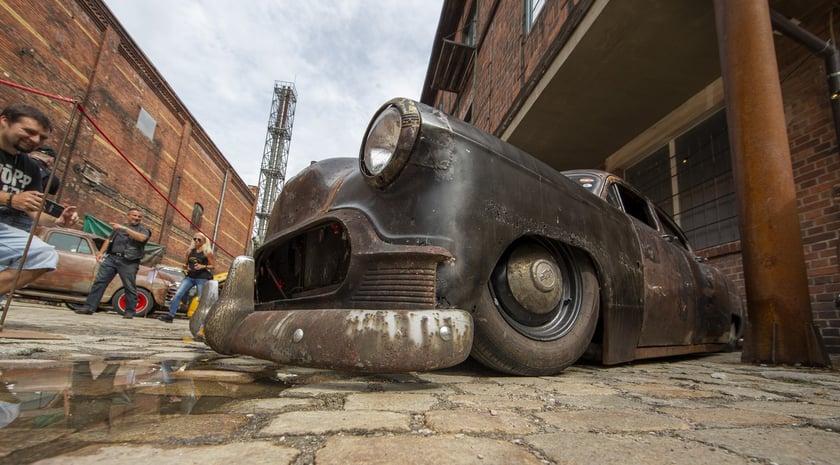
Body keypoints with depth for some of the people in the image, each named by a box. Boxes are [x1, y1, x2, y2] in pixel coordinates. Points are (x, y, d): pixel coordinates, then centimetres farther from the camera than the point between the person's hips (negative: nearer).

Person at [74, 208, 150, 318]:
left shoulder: (143, 230, 5)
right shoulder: (118, 227, 22)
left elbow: (141, 238, -17)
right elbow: (109, 240, 24)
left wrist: (124, 228, -20)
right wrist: (101, 252, 11)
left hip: (128, 262, -4)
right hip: (111, 258, 4)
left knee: (130, 287, -3)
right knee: (99, 281, 0)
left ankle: (130, 312, 4)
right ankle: (89, 307, 5)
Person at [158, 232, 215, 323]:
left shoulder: (207, 252, -4)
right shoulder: (190, 251, 10)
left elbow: (213, 266, -2)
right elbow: (185, 263, 20)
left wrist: (203, 266, -17)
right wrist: (186, 267, -2)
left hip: (202, 278, -5)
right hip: (190, 277, 5)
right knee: (178, 294, -5)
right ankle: (170, 316, 0)